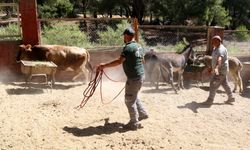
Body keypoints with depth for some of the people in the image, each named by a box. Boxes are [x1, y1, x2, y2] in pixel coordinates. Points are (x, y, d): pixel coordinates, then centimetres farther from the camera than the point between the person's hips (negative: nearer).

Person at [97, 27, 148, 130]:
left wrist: (104, 65, -24)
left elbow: (119, 61, -28)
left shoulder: (128, 47, -18)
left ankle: (134, 123, 11)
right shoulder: (139, 46, 10)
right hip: (141, 75, 9)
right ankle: (142, 114, 35)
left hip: (133, 78, -9)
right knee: (134, 97, 26)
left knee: (129, 100, 2)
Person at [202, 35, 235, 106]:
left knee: (213, 85, -5)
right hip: (219, 70, 10)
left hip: (220, 71, -10)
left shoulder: (221, 49, -24)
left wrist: (216, 68, -59)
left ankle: (210, 100, 3)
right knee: (225, 84, 17)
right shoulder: (216, 48, 10)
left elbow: (219, 59, -43)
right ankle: (231, 98, 28)